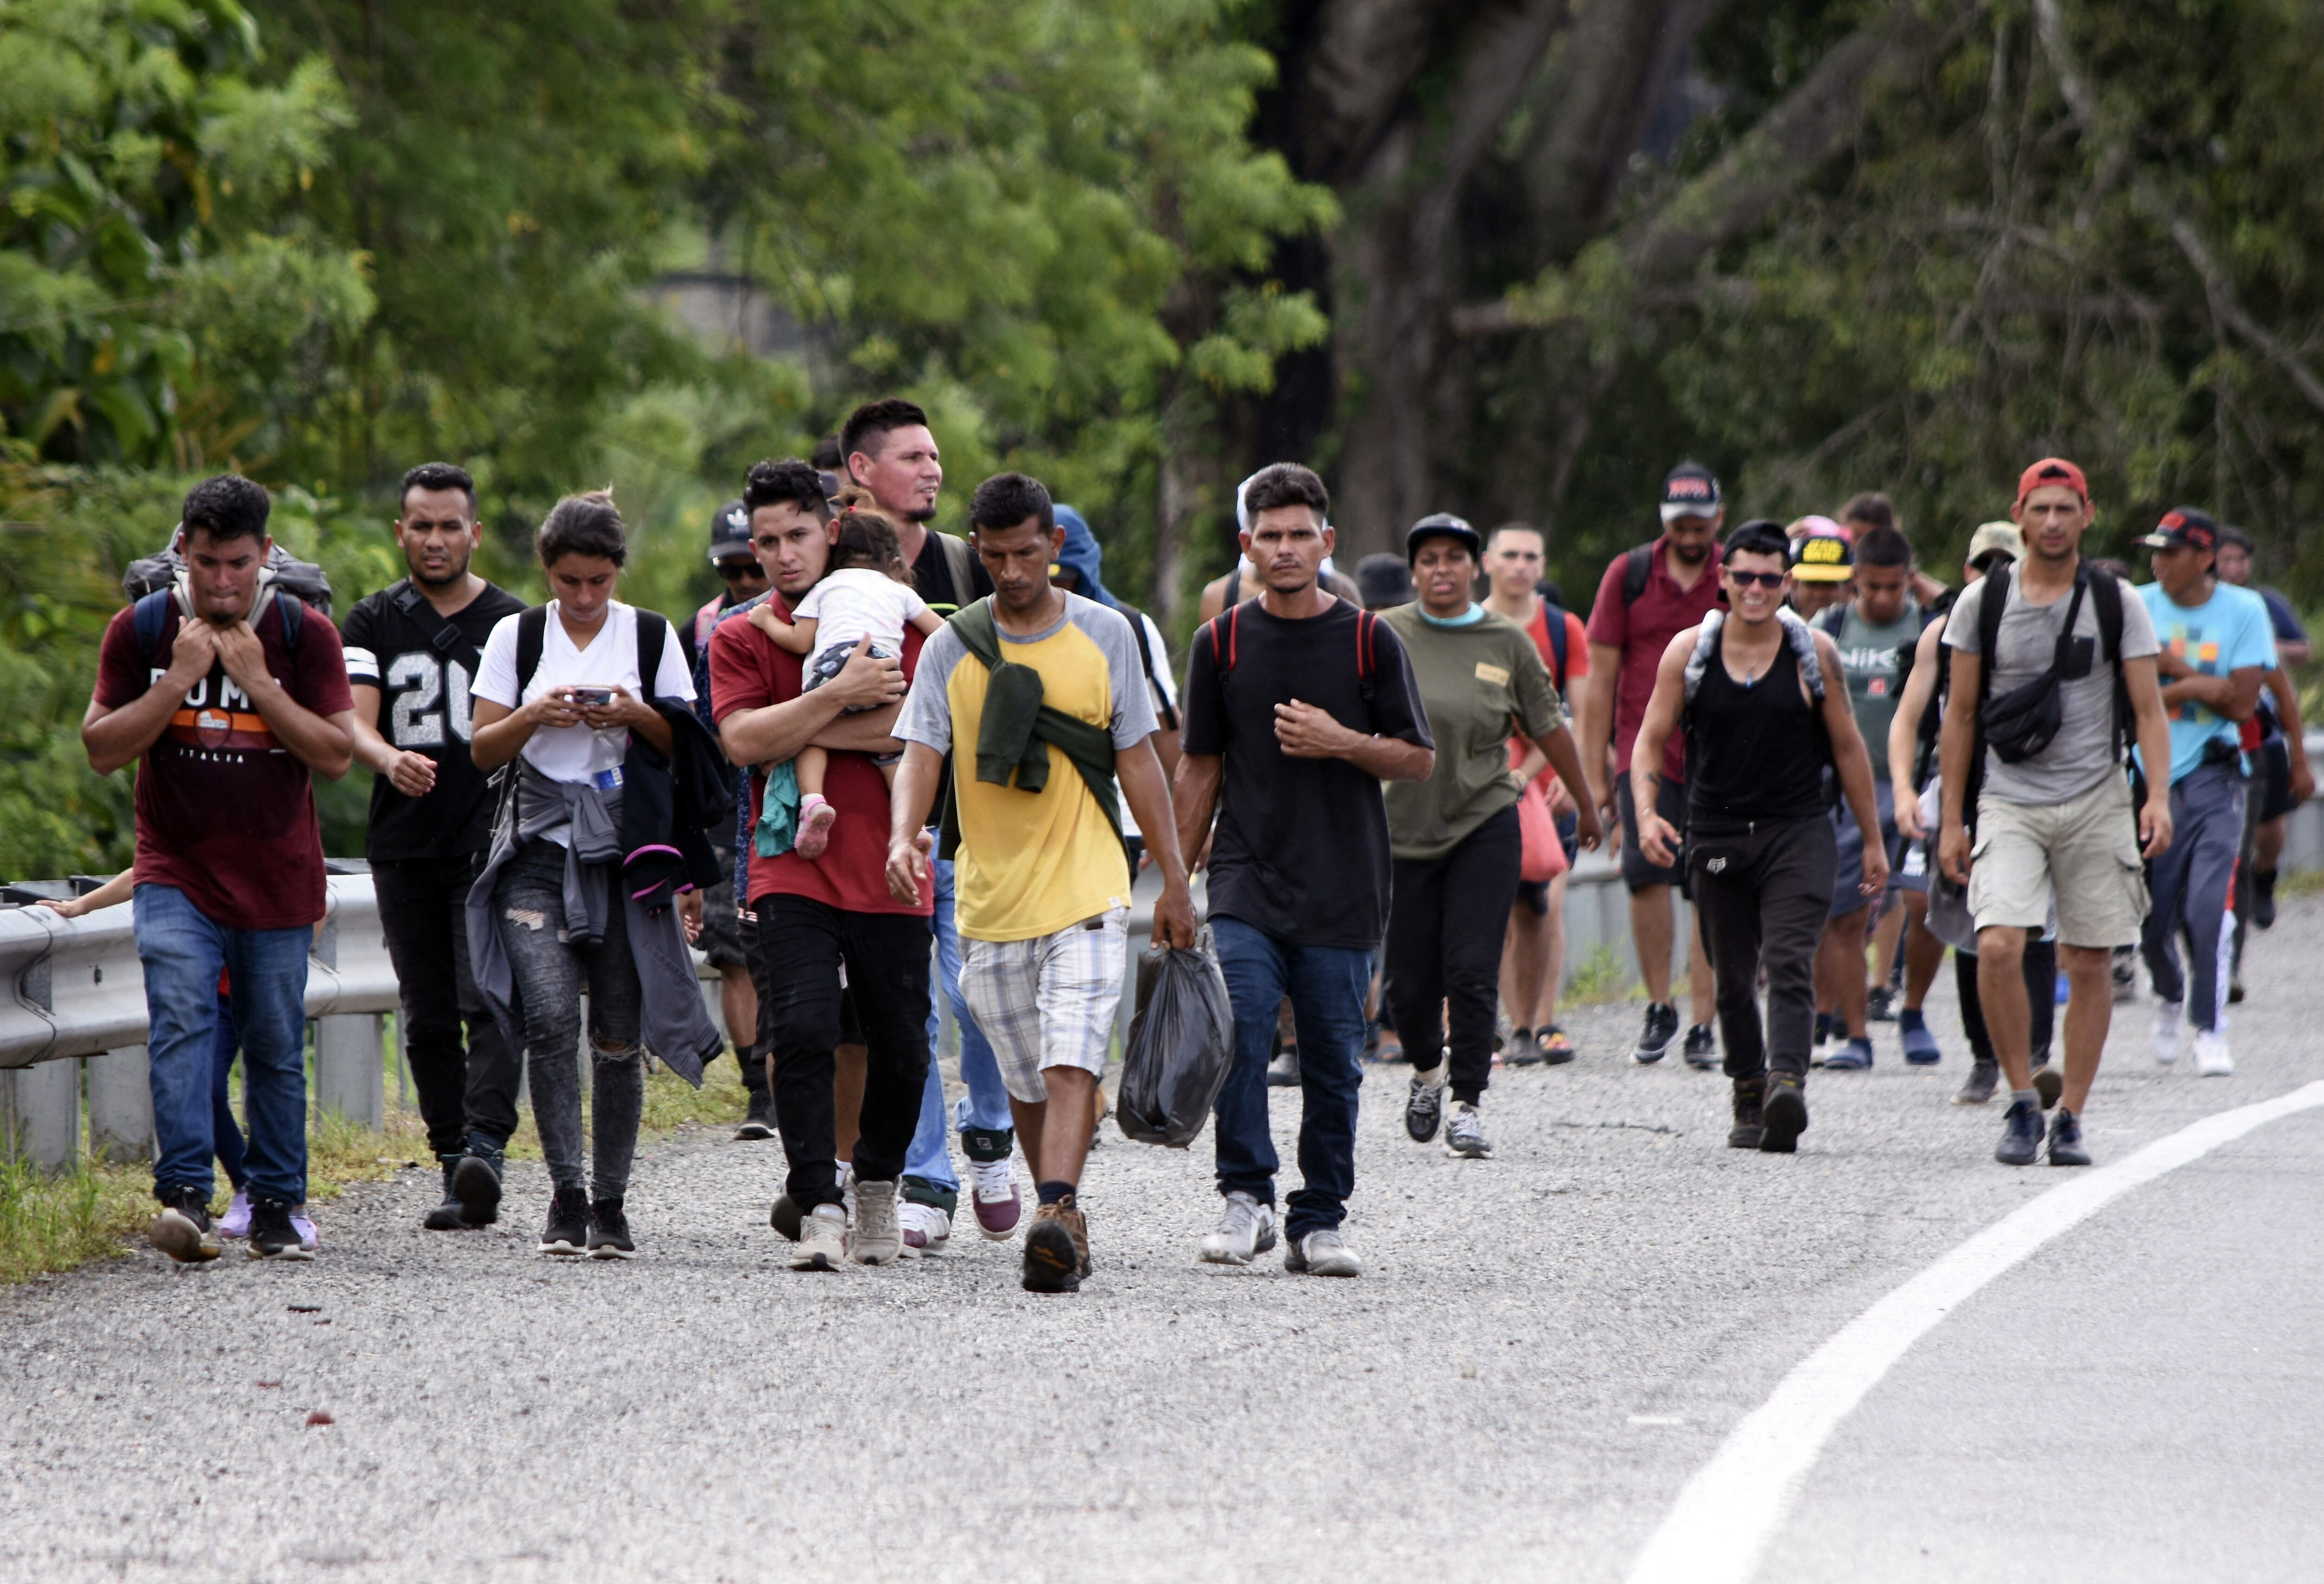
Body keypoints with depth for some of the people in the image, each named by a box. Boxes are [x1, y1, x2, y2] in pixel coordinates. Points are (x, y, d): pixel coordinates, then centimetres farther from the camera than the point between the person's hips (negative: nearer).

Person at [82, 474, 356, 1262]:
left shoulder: (305, 634, -1)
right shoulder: (141, 629, 1)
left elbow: (336, 754, -6)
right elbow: (101, 748, -2)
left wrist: (258, 683, -16)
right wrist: (177, 681, -15)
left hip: (278, 879, 1)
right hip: (175, 876, -1)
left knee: (276, 1046, 5)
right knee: (180, 1020, -20)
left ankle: (275, 1207, 15)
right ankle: (185, 1195, -28)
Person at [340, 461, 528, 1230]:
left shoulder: (513, 622, 7)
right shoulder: (372, 625, 8)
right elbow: (355, 725, -5)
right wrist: (389, 760, -27)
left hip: (492, 848, -2)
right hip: (404, 849, 2)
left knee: (490, 1004, -16)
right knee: (428, 1019, 4)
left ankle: (486, 1147, -26)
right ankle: (454, 1167, 8)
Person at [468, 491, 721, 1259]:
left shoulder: (651, 635, 6)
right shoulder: (517, 636, 6)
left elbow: (685, 746, 8)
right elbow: (483, 749, 6)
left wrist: (636, 716, -12)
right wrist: (535, 715, -13)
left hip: (622, 850, 1)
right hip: (539, 847, -1)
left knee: (619, 1034, 1)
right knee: (550, 1016, -17)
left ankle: (610, 1201, 11)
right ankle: (566, 1194, -12)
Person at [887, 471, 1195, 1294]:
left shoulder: (1105, 635, 3)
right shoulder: (952, 647, 3)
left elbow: (1138, 761, 7)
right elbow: (922, 752, -5)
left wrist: (1174, 879, 6)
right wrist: (904, 836, -25)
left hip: (1086, 888, -2)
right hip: (990, 897, 2)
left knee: (1072, 1062, -18)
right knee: (1025, 1081, 11)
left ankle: (1056, 1221, -29)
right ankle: (1063, 1218, 26)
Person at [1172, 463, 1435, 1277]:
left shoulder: (1369, 641, 2)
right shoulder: (1221, 642, 6)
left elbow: (1419, 758, 6)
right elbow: (1200, 767, 13)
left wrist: (1341, 743, -11)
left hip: (1343, 894, 0)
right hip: (1246, 882, 0)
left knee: (1332, 1062, 3)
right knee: (1238, 1035, -17)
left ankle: (1318, 1223, 12)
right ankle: (1246, 1197, -7)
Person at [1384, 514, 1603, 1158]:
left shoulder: (1508, 644, 2)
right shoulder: (1386, 638, -1)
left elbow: (1550, 731, 11)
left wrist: (1588, 807, 20)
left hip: (1484, 825, 0)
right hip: (1402, 828, 0)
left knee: (1472, 973, -9)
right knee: (1409, 982, 4)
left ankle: (1468, 1105, 0)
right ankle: (1428, 1069, 34)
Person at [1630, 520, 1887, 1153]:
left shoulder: (1814, 652, 2)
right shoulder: (1688, 652, 4)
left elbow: (1848, 748, 9)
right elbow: (1650, 740, 6)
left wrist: (1873, 841, 10)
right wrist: (1647, 814, -11)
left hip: (1798, 834, -2)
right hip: (1717, 835, 2)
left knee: (1789, 962, -20)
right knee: (1734, 980, 9)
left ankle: (1787, 1081, -35)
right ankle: (1749, 1099, 23)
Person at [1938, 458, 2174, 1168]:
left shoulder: (2116, 604, 3)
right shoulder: (1982, 603, 4)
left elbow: (2149, 709, 2)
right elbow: (1960, 717, 8)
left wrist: (2159, 796, -14)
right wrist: (1951, 821, 5)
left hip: (2096, 802, 1)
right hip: (2009, 803, -1)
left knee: (2091, 963, 1)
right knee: (1998, 946, -18)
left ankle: (2070, 1118, 12)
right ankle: (2022, 1104, -4)